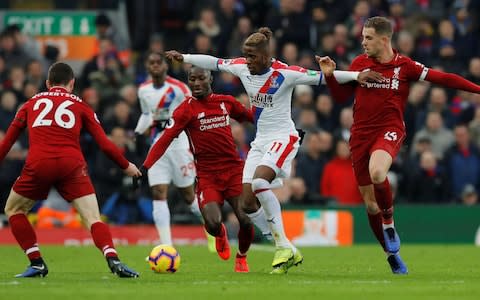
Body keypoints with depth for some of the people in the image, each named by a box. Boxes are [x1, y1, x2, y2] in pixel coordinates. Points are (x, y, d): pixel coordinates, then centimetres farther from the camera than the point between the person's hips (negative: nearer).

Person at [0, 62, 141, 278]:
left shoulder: (31, 104, 24)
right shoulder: (80, 106, 20)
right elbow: (105, 145, 14)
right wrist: (126, 166, 27)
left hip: (38, 165, 1)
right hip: (71, 165, 0)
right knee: (93, 219, -1)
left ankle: (37, 264, 16)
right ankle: (113, 259, -25)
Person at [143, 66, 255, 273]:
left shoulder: (226, 102, 7)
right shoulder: (186, 109, -4)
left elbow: (250, 117, 24)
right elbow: (165, 139, -11)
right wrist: (146, 167, -21)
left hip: (234, 170, 3)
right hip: (207, 176, -3)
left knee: (246, 221, -10)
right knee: (213, 224, -20)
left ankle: (241, 258, 21)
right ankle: (220, 234, 20)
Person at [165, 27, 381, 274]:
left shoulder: (284, 74, -16)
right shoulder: (242, 68, 1)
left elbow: (322, 76, -17)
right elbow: (214, 62, 16)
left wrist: (357, 75, -26)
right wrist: (184, 58, 24)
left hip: (283, 139, -7)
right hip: (260, 141, 7)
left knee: (259, 181, -31)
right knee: (247, 202, -2)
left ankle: (283, 246, -22)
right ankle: (289, 253, 9)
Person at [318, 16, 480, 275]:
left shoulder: (405, 66, -3)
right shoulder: (359, 63, 6)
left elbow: (442, 78, -2)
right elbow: (341, 96, 13)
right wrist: (330, 76, -4)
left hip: (389, 130, -4)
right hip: (361, 134, 4)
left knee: (377, 172, -36)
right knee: (370, 202, 3)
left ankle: (389, 223, -10)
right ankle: (392, 255, 21)